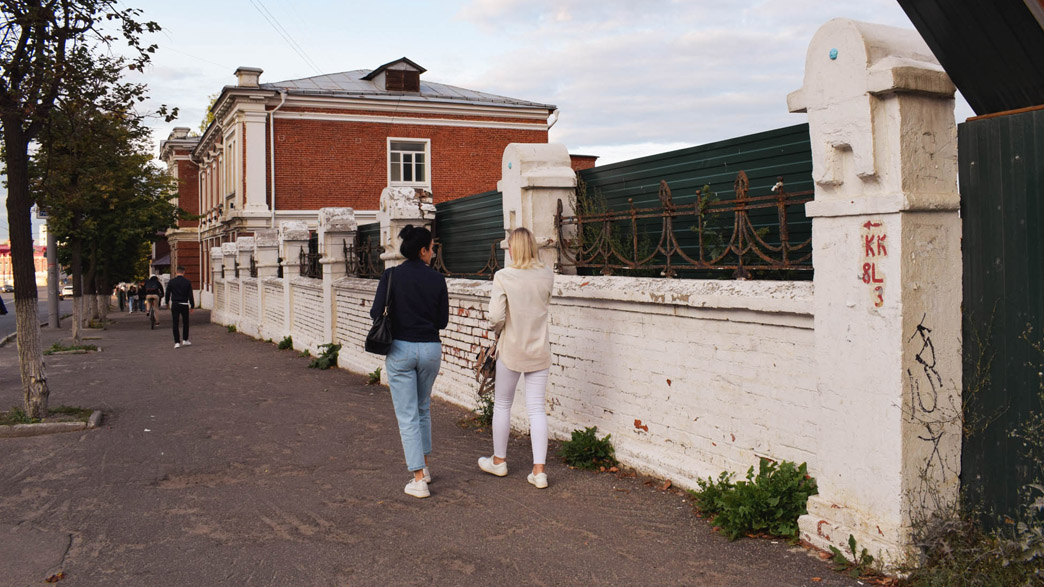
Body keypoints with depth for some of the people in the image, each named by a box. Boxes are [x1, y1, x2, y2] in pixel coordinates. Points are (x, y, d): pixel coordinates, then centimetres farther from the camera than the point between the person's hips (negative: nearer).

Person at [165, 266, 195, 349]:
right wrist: (192, 306, 1)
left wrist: (167, 303, 21)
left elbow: (167, 293, 5)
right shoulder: (187, 282, -3)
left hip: (174, 304, 0)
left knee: (175, 324, 3)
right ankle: (185, 340, 17)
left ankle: (177, 342, -2)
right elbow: (190, 295, -4)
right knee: (185, 323, 15)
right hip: (184, 305, 0)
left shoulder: (172, 281, -1)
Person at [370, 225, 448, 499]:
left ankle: (418, 479, -3)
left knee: (407, 415, 1)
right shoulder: (437, 279, -3)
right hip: (430, 348, 2)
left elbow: (376, 312, -9)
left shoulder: (391, 275, -6)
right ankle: (424, 466, 30)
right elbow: (443, 321, 1)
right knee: (423, 408, 23)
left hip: (400, 349, -2)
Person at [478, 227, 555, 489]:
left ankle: (499, 461, 29)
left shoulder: (503, 276, -14)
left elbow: (495, 316, -17)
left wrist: (498, 330, 3)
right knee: (536, 408, 6)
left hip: (511, 349, -3)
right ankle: (539, 470, 2)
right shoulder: (547, 275, -2)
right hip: (539, 350, 3)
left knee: (502, 404, 15)